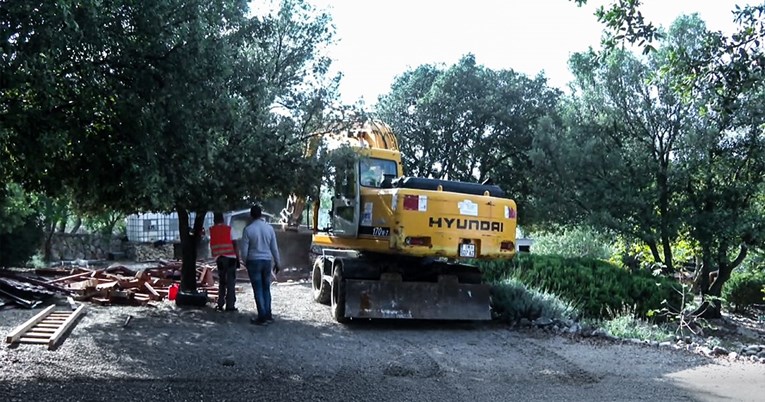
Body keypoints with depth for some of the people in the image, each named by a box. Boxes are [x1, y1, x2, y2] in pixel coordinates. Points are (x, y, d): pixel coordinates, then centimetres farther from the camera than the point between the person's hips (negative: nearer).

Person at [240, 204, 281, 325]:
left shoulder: (248, 230, -10)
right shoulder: (269, 228, -1)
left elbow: (244, 250, -6)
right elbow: (274, 248, 3)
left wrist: (245, 262, 12)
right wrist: (277, 263, 14)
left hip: (254, 261, -3)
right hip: (267, 261, 3)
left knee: (258, 289, 1)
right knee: (266, 288, 13)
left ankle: (262, 317, 1)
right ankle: (268, 315, 15)